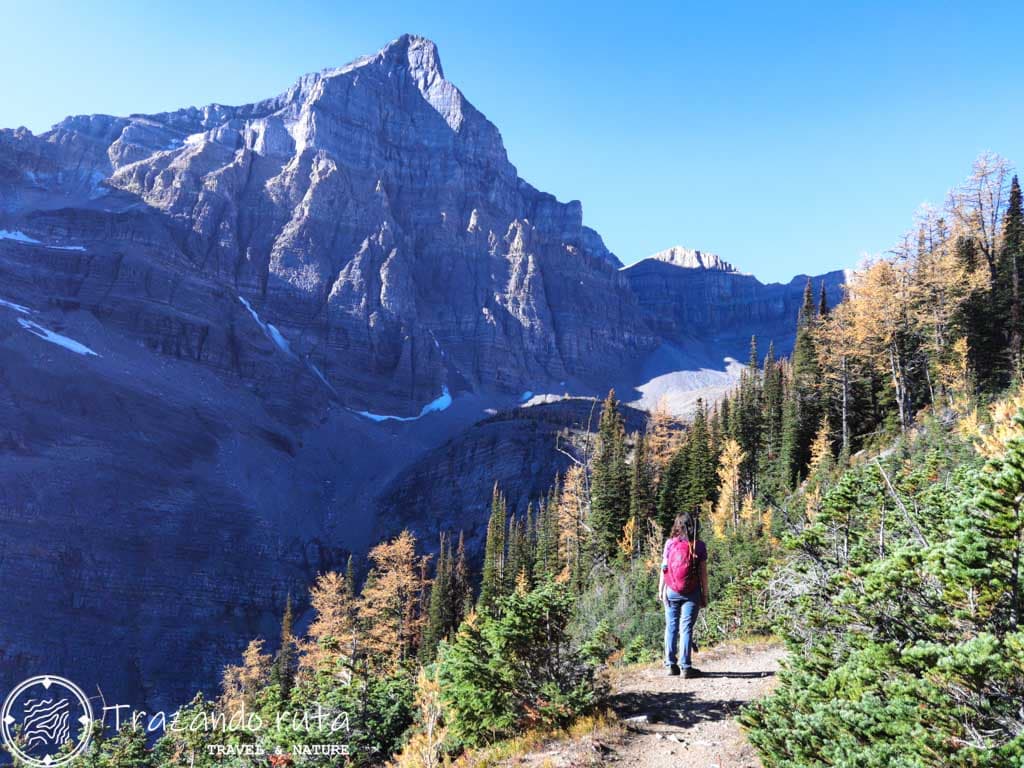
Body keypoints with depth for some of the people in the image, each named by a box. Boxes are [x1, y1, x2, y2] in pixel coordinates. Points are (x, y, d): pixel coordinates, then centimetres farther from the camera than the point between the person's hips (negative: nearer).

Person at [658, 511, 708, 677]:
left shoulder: (670, 543, -1)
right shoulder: (699, 546, -3)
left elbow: (664, 569, 0)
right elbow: (703, 573, -3)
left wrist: (661, 590, 7)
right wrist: (705, 595, 3)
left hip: (671, 592, 1)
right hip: (692, 593, -1)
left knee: (671, 627, 9)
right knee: (686, 628, 1)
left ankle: (671, 665, 12)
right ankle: (685, 667, 1)